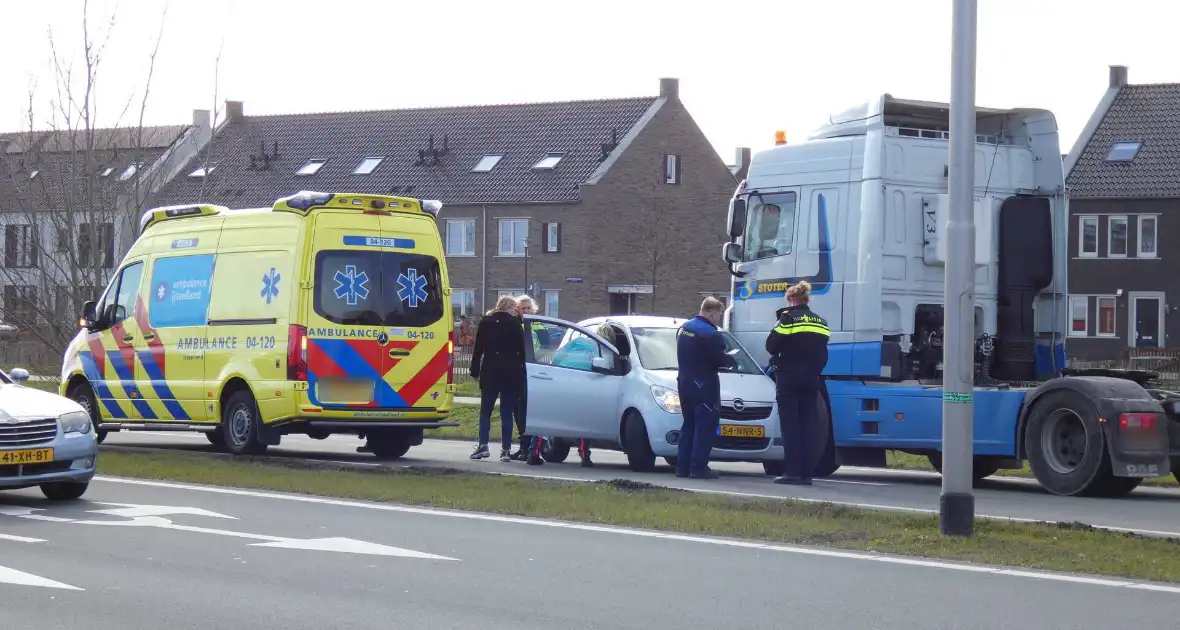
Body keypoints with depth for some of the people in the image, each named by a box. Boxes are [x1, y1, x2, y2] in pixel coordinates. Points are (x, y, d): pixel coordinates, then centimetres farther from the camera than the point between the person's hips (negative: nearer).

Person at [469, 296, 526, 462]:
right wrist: (522, 367, 2)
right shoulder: (514, 323, -4)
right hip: (511, 373, -2)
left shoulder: (485, 323, 5)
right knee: (507, 412, 1)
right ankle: (506, 450, -2)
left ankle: (483, 445, -3)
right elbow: (522, 348, -5)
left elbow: (478, 349, 6)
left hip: (490, 372, 2)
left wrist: (475, 371, 10)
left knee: (485, 410, 10)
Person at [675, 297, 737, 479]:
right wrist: (733, 361, 3)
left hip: (684, 382, 9)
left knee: (689, 424, 15)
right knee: (705, 426, -5)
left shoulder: (684, 328, 12)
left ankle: (682, 466, 14)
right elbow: (720, 359, -20)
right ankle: (699, 467, -8)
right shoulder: (708, 333, -18)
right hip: (703, 386, -9)